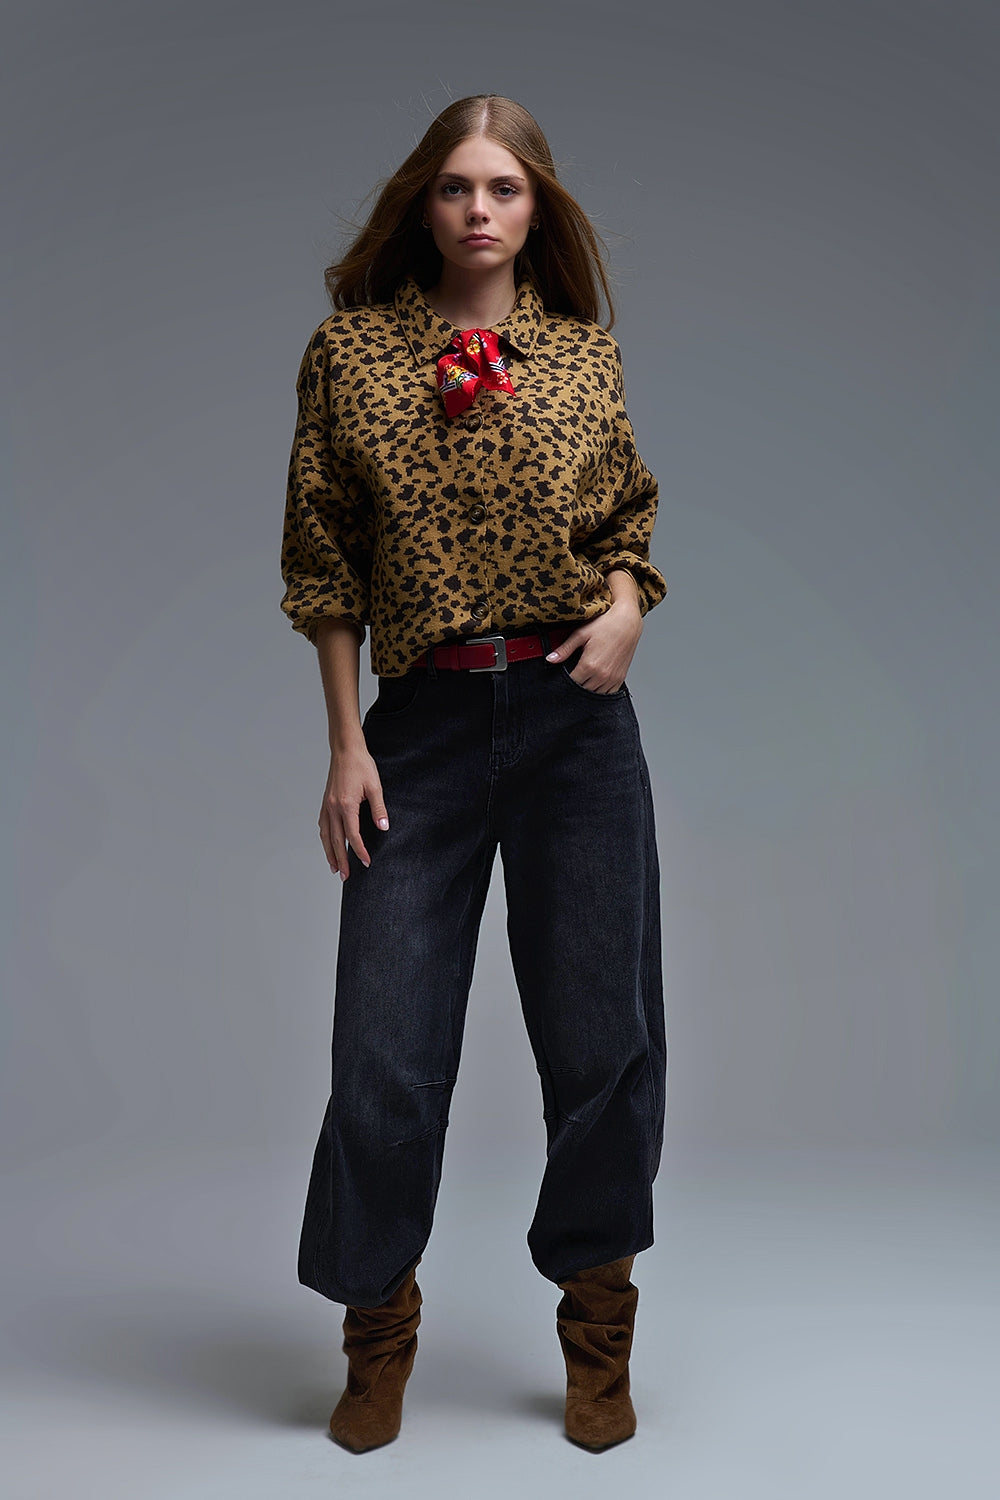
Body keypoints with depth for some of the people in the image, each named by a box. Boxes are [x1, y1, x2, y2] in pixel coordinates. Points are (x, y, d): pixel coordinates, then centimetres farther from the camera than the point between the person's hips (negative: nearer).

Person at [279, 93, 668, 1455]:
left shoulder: (585, 352, 7)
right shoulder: (351, 348, 4)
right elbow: (327, 566, 3)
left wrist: (626, 609, -8)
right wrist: (346, 744, -2)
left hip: (575, 720, 1)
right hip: (422, 723, -1)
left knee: (604, 1035, 6)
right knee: (388, 1046, 2)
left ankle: (598, 1338, 28)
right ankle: (379, 1339, 26)